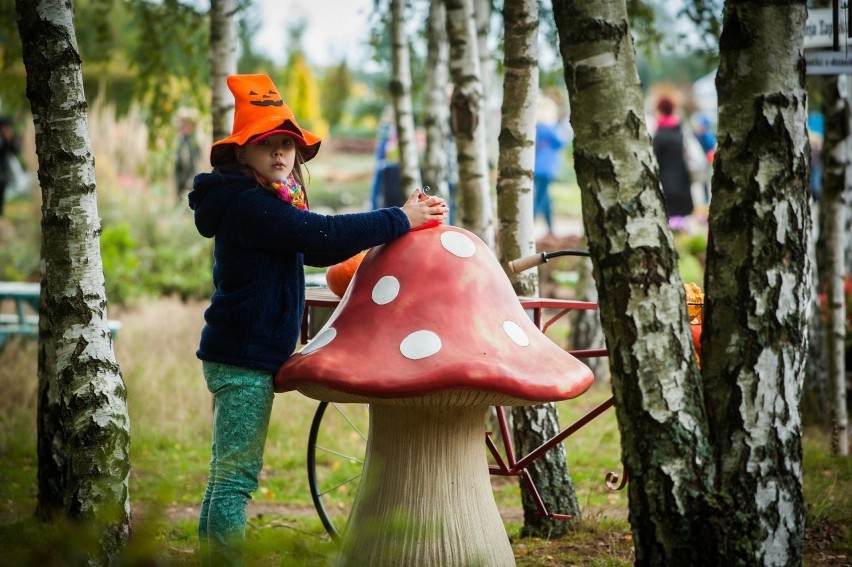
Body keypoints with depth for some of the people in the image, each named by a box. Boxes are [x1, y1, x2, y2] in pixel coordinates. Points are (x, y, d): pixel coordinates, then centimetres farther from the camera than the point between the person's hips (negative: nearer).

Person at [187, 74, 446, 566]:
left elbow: (314, 249, 18)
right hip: (245, 358, -11)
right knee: (236, 475, -10)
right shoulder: (247, 203, -17)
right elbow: (322, 235, -26)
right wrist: (400, 220, -18)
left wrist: (403, 219, 8)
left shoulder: (265, 203, 15)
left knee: (227, 474, 14)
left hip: (238, 355, 11)